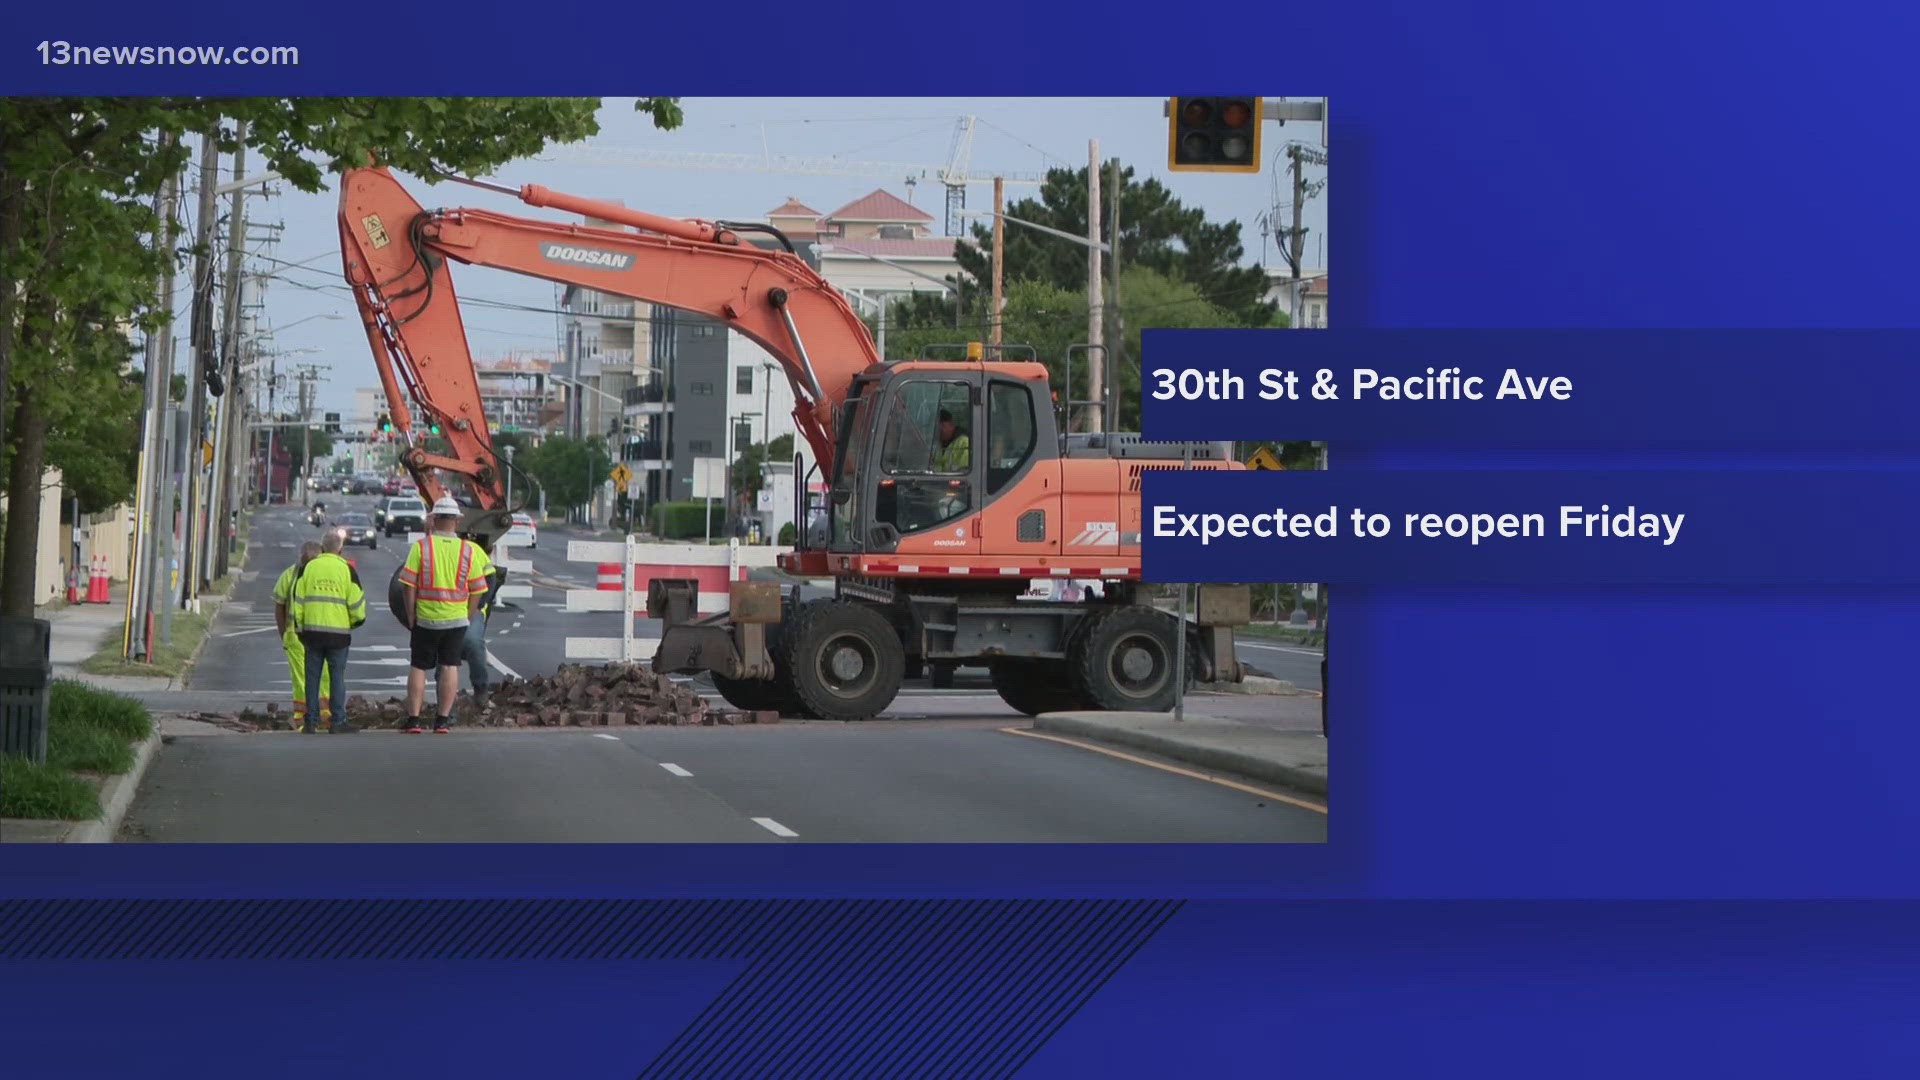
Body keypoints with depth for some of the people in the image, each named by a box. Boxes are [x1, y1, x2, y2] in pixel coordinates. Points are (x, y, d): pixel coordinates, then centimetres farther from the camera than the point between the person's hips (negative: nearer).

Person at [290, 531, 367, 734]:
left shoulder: (308, 568, 4)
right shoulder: (346, 569, -2)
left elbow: (297, 601, 4)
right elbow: (356, 603, -2)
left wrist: (299, 627, 12)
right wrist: (354, 622, 17)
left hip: (312, 631, 2)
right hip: (338, 632, -2)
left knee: (312, 677, 7)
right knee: (337, 677, 3)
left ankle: (310, 722, 7)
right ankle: (337, 722, 2)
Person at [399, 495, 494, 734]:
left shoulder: (421, 546, -5)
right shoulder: (468, 550, -2)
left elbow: (409, 586, -6)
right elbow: (477, 591, 1)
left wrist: (411, 618, 3)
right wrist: (467, 619, 11)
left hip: (425, 619, 0)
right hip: (456, 620, 0)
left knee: (418, 667, 9)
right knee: (450, 667, 5)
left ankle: (414, 719, 8)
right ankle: (443, 721, 2)